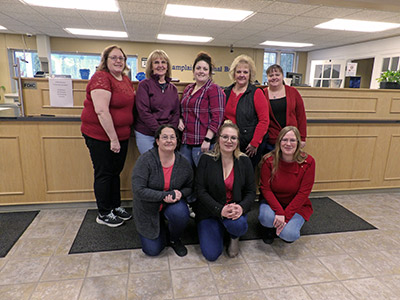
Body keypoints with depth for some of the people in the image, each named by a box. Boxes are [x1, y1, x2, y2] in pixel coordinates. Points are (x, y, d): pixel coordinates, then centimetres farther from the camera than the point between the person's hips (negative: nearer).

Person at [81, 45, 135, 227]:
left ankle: (116, 206, 34)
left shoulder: (126, 79, 9)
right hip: (100, 135, -7)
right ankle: (104, 214, 22)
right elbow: (101, 110, -23)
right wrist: (113, 138, -22)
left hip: (121, 135, 8)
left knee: (116, 171, 17)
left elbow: (131, 101, 23)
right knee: (104, 174, 5)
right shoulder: (101, 78, -16)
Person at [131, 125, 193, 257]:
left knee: (181, 214, -33)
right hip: (148, 208, -1)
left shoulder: (183, 163, -10)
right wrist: (165, 195, -31)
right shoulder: (145, 160, -21)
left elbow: (189, 187, 5)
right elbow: (138, 190, -26)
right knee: (152, 250, -4)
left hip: (172, 203, 2)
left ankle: (174, 240, 1)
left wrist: (180, 193, -18)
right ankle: (161, 226, 29)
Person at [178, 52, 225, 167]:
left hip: (203, 144, -7)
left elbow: (217, 117, -14)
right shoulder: (188, 89, 16)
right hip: (186, 142, 7)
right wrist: (180, 120, 7)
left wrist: (207, 139, -19)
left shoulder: (214, 89, -7)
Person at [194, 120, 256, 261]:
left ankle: (234, 238, 6)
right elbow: (200, 191, -11)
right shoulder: (206, 159, -8)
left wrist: (241, 207, -21)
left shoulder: (244, 161, -1)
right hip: (210, 211, 0)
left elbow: (251, 191, 0)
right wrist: (220, 210, -24)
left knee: (237, 224, -35)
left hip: (236, 209, 1)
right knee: (211, 254, -11)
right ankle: (219, 229, 22)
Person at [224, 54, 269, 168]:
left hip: (251, 146, -4)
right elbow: (222, 117, 17)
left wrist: (254, 143, -13)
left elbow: (264, 120, -10)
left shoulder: (256, 93, -6)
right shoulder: (226, 92, 9)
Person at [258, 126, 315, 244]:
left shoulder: (308, 162, -14)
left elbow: (303, 193, -15)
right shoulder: (269, 160, -13)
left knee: (289, 234, -25)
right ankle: (271, 227, 7)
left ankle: (290, 226, 13)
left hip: (297, 205, 0)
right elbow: (265, 189, -13)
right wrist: (279, 212, -27)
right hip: (273, 202, 1)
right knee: (266, 217, -32)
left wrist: (286, 215, -21)